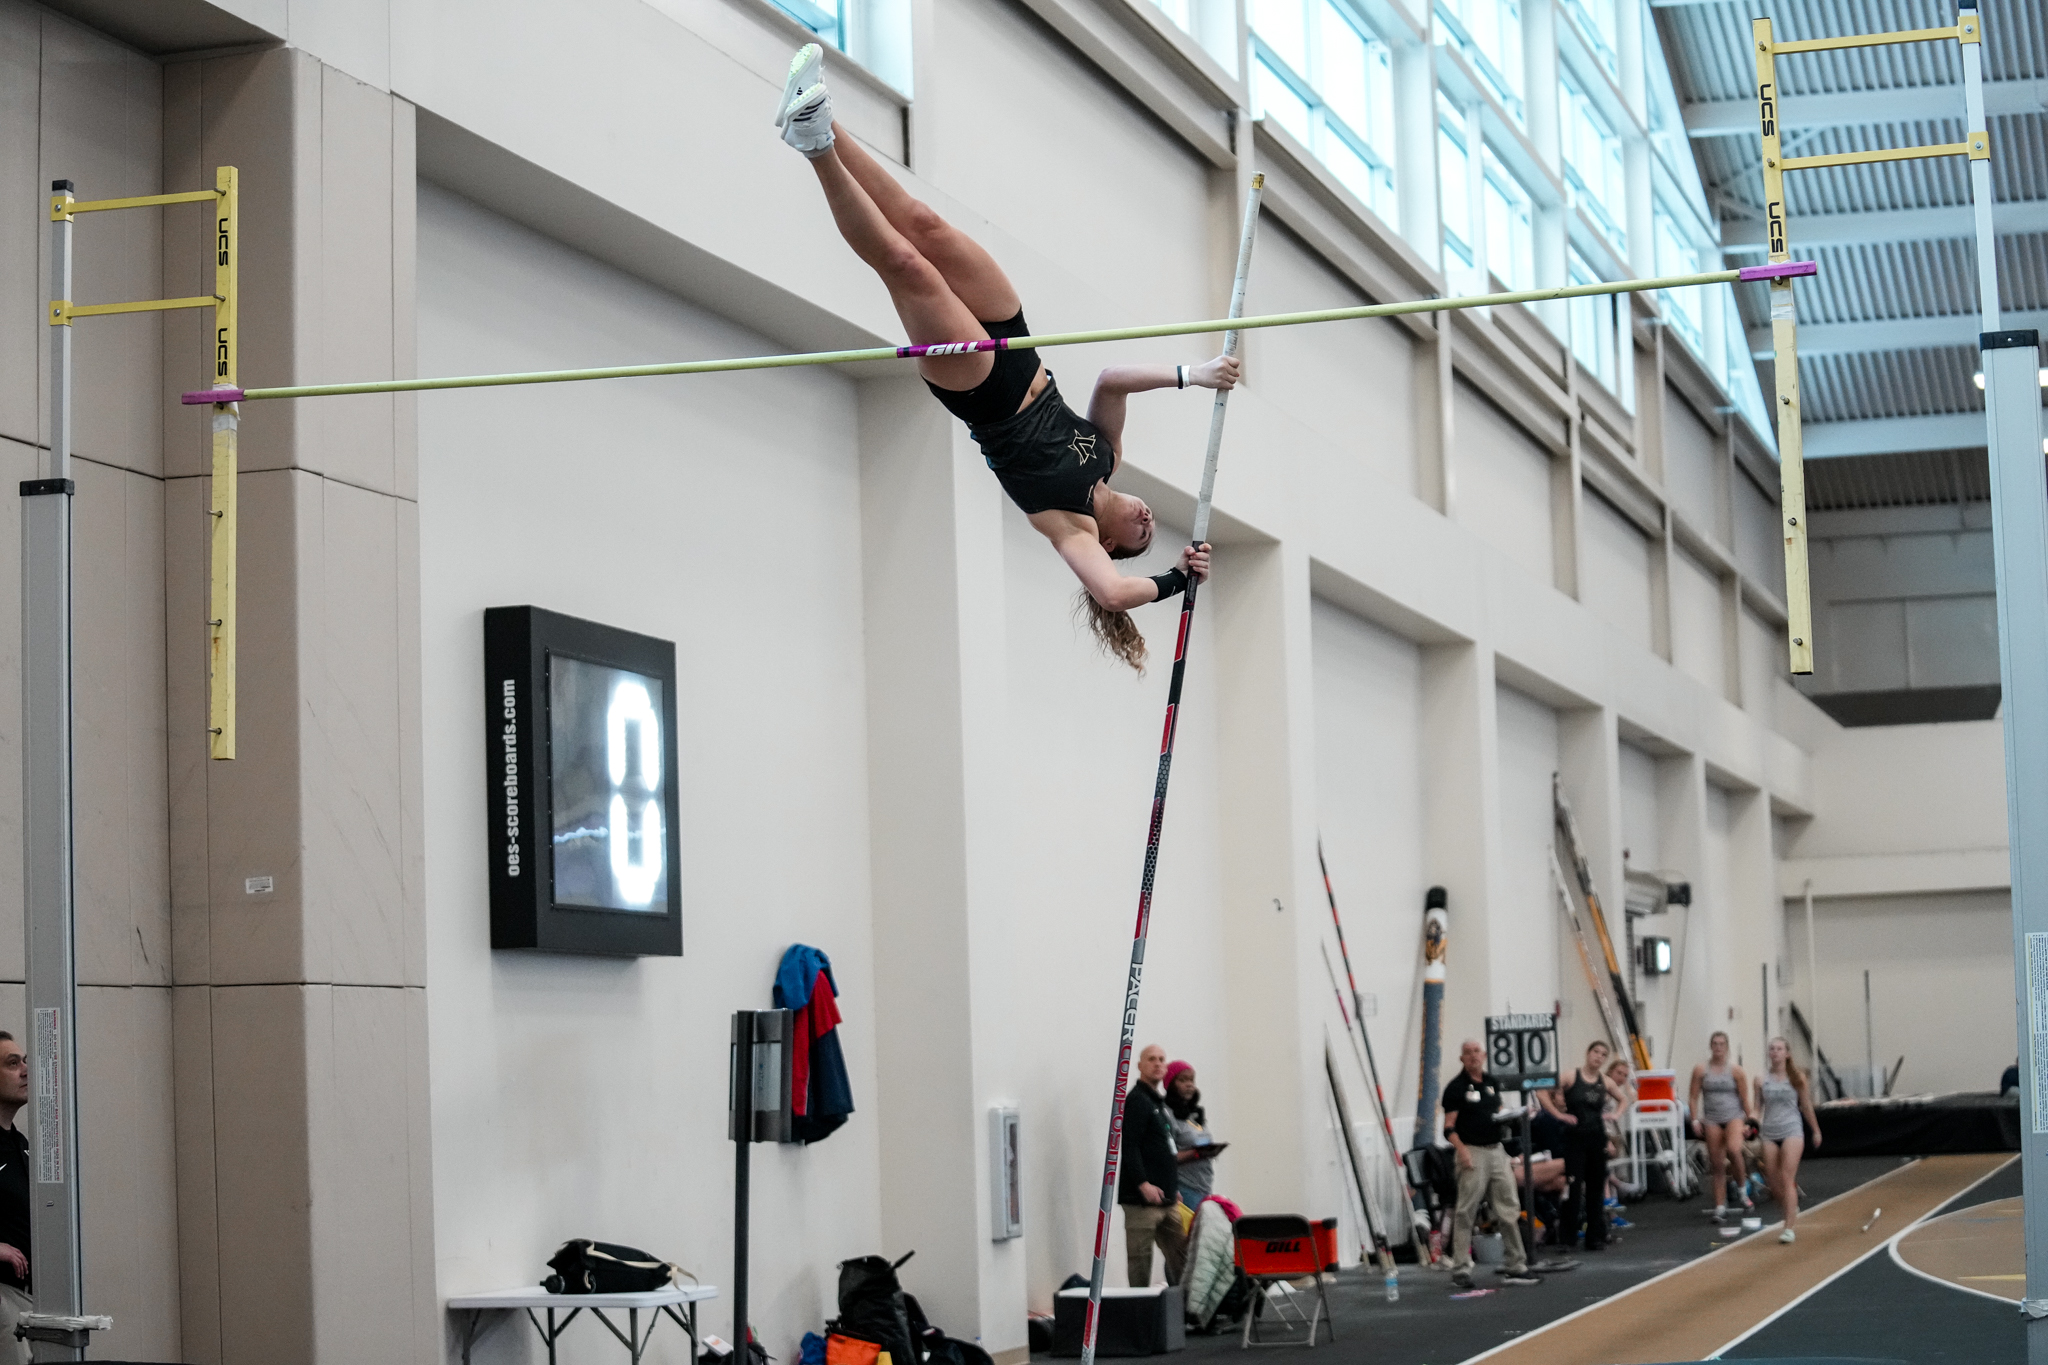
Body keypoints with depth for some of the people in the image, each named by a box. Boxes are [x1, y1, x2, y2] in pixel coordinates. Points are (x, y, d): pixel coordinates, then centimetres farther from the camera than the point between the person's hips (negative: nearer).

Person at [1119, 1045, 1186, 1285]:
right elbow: (1129, 1146, -17)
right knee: (1140, 1256, -7)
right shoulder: (1136, 1100, -8)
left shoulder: (1159, 1102, 21)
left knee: (1180, 1255, 7)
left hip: (1166, 1198, 9)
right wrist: (1143, 1184, -24)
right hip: (1142, 1199, -9)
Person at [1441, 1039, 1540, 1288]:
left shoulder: (1492, 1083, 14)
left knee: (1509, 1211, 6)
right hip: (1472, 1152, -7)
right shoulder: (1457, 1087, -6)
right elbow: (1449, 1127, -9)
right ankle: (1460, 1270, 1)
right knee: (1465, 1213, -4)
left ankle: (1515, 1267, 12)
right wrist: (1462, 1151, -22)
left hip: (1496, 1150, 7)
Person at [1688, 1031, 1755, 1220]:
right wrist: (1695, 1120, -2)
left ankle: (1743, 1188, -8)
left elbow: (1745, 1099, 6)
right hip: (1712, 1120, 2)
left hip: (1734, 1116, -2)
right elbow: (1694, 1098, 6)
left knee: (1733, 1149, -30)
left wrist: (1750, 1120, 4)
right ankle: (1720, 1207, 7)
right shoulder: (1701, 1070, 4)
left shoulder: (1735, 1070, 2)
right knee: (1717, 1165, 1)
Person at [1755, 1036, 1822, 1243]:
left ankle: (1789, 1227, -14)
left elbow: (1806, 1106, 11)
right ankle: (1792, 1212, 29)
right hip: (1769, 1133, 3)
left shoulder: (1797, 1078, 3)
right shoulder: (1762, 1080, 7)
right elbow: (1757, 1108, 9)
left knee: (1787, 1179, -13)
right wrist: (1753, 1123, -11)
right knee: (1774, 1182, 3)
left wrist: (1816, 1131, 18)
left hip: (1792, 1131, -3)